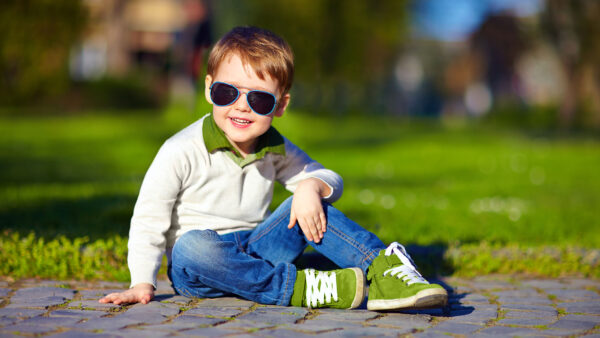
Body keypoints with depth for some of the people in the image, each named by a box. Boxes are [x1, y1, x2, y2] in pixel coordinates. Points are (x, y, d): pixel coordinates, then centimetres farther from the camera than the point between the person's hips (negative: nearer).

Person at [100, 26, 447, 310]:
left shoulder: (276, 150, 3)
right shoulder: (182, 152, -13)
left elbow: (330, 179, 11)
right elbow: (148, 219, -12)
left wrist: (312, 186, -15)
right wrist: (142, 283, -23)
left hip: (255, 253, 4)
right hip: (197, 272, -4)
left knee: (310, 205, -14)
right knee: (193, 245, -39)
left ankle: (384, 270, -25)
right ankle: (298, 287, -42)